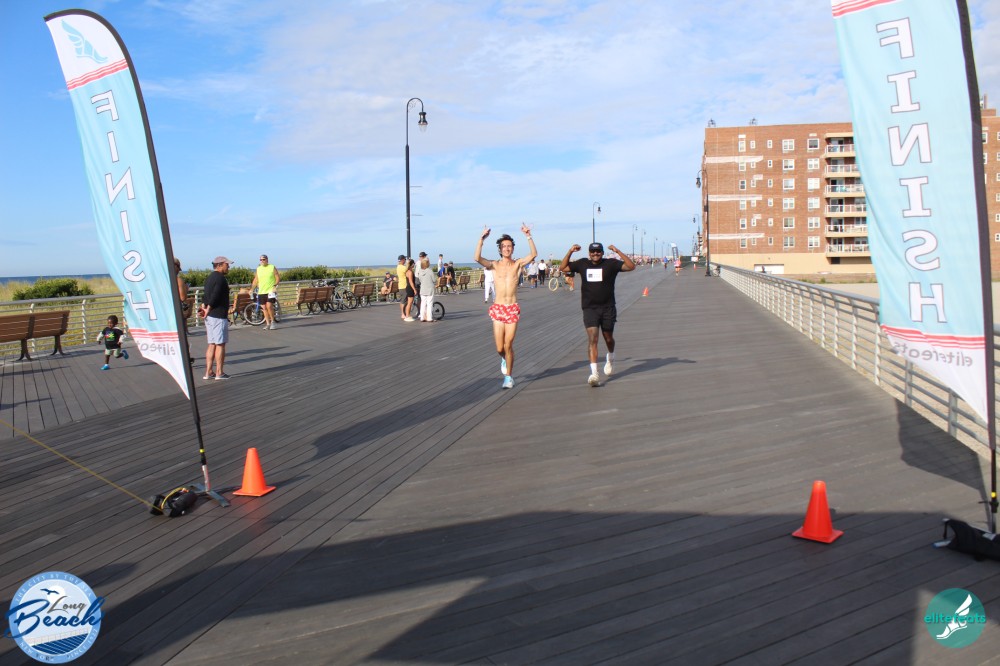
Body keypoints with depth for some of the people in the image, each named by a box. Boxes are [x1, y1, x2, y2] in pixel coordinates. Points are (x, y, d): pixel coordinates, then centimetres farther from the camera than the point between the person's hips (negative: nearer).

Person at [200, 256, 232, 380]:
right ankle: (219, 372, -1)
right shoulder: (220, 278, -13)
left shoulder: (209, 277, 18)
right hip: (219, 316, -9)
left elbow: (205, 295, 15)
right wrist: (208, 310, -13)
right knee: (220, 344, -4)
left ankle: (209, 372, 11)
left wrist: (204, 307, 4)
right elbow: (215, 296, -21)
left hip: (210, 316, 9)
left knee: (212, 344, 11)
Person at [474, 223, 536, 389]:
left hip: (513, 309, 0)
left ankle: (508, 377, 16)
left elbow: (533, 254, -12)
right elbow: (478, 258, -14)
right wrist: (481, 239, -22)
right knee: (499, 348, -1)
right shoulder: (494, 265, 3)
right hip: (498, 308, 0)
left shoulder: (518, 264, 4)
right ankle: (504, 358, 35)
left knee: (508, 346, -1)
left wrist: (528, 236, -21)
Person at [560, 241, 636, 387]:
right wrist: (570, 252, -1)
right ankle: (594, 373, -20)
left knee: (608, 338, 16)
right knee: (592, 338, -14)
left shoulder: (611, 264, -2)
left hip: (608, 308, 0)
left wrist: (618, 252, -18)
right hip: (589, 308, 0)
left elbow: (631, 266, -12)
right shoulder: (582, 264, 5)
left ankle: (610, 359, 49)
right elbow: (562, 268, 12)